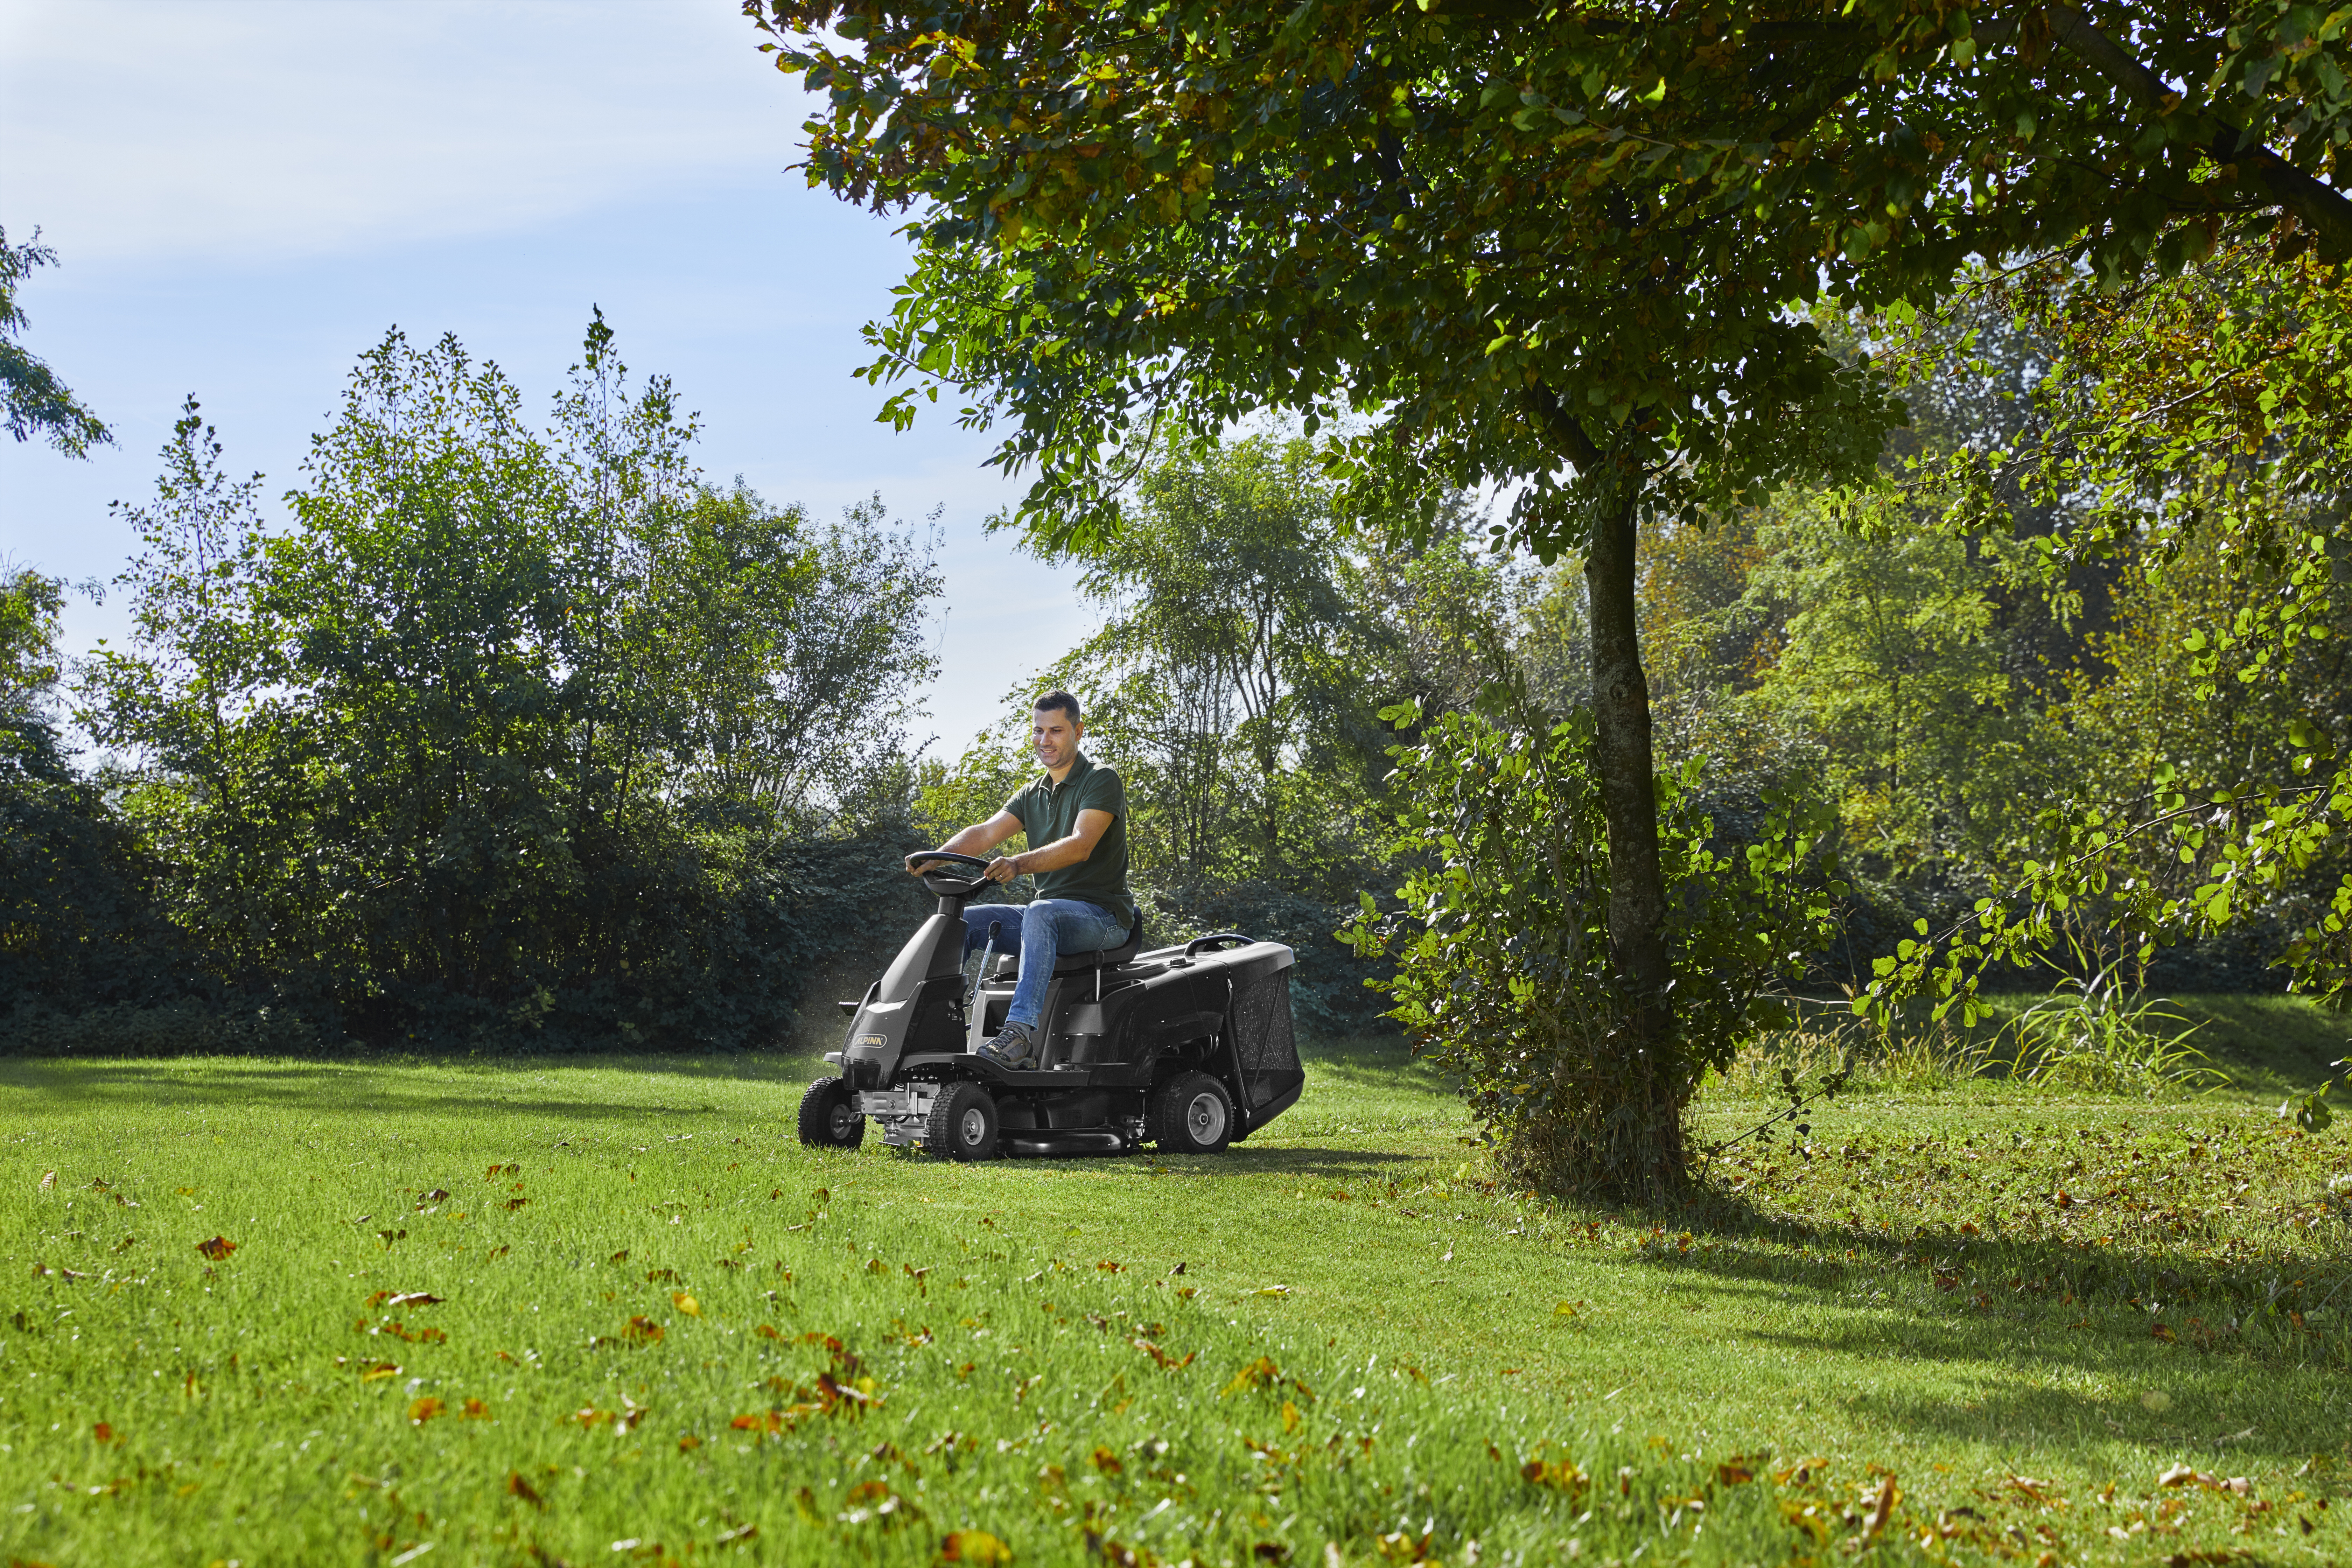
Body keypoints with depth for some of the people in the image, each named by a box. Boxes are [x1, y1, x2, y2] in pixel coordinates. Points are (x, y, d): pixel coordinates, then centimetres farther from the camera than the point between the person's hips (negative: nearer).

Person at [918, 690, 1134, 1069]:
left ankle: (1021, 1032, -48)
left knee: (1040, 913, -38)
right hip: (1049, 911, 8)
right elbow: (987, 832, 3)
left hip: (1102, 915, -8)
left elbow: (1080, 845, -22)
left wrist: (1018, 864, -37)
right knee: (959, 921, -5)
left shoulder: (1101, 780, -6)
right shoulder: (1032, 796, 17)